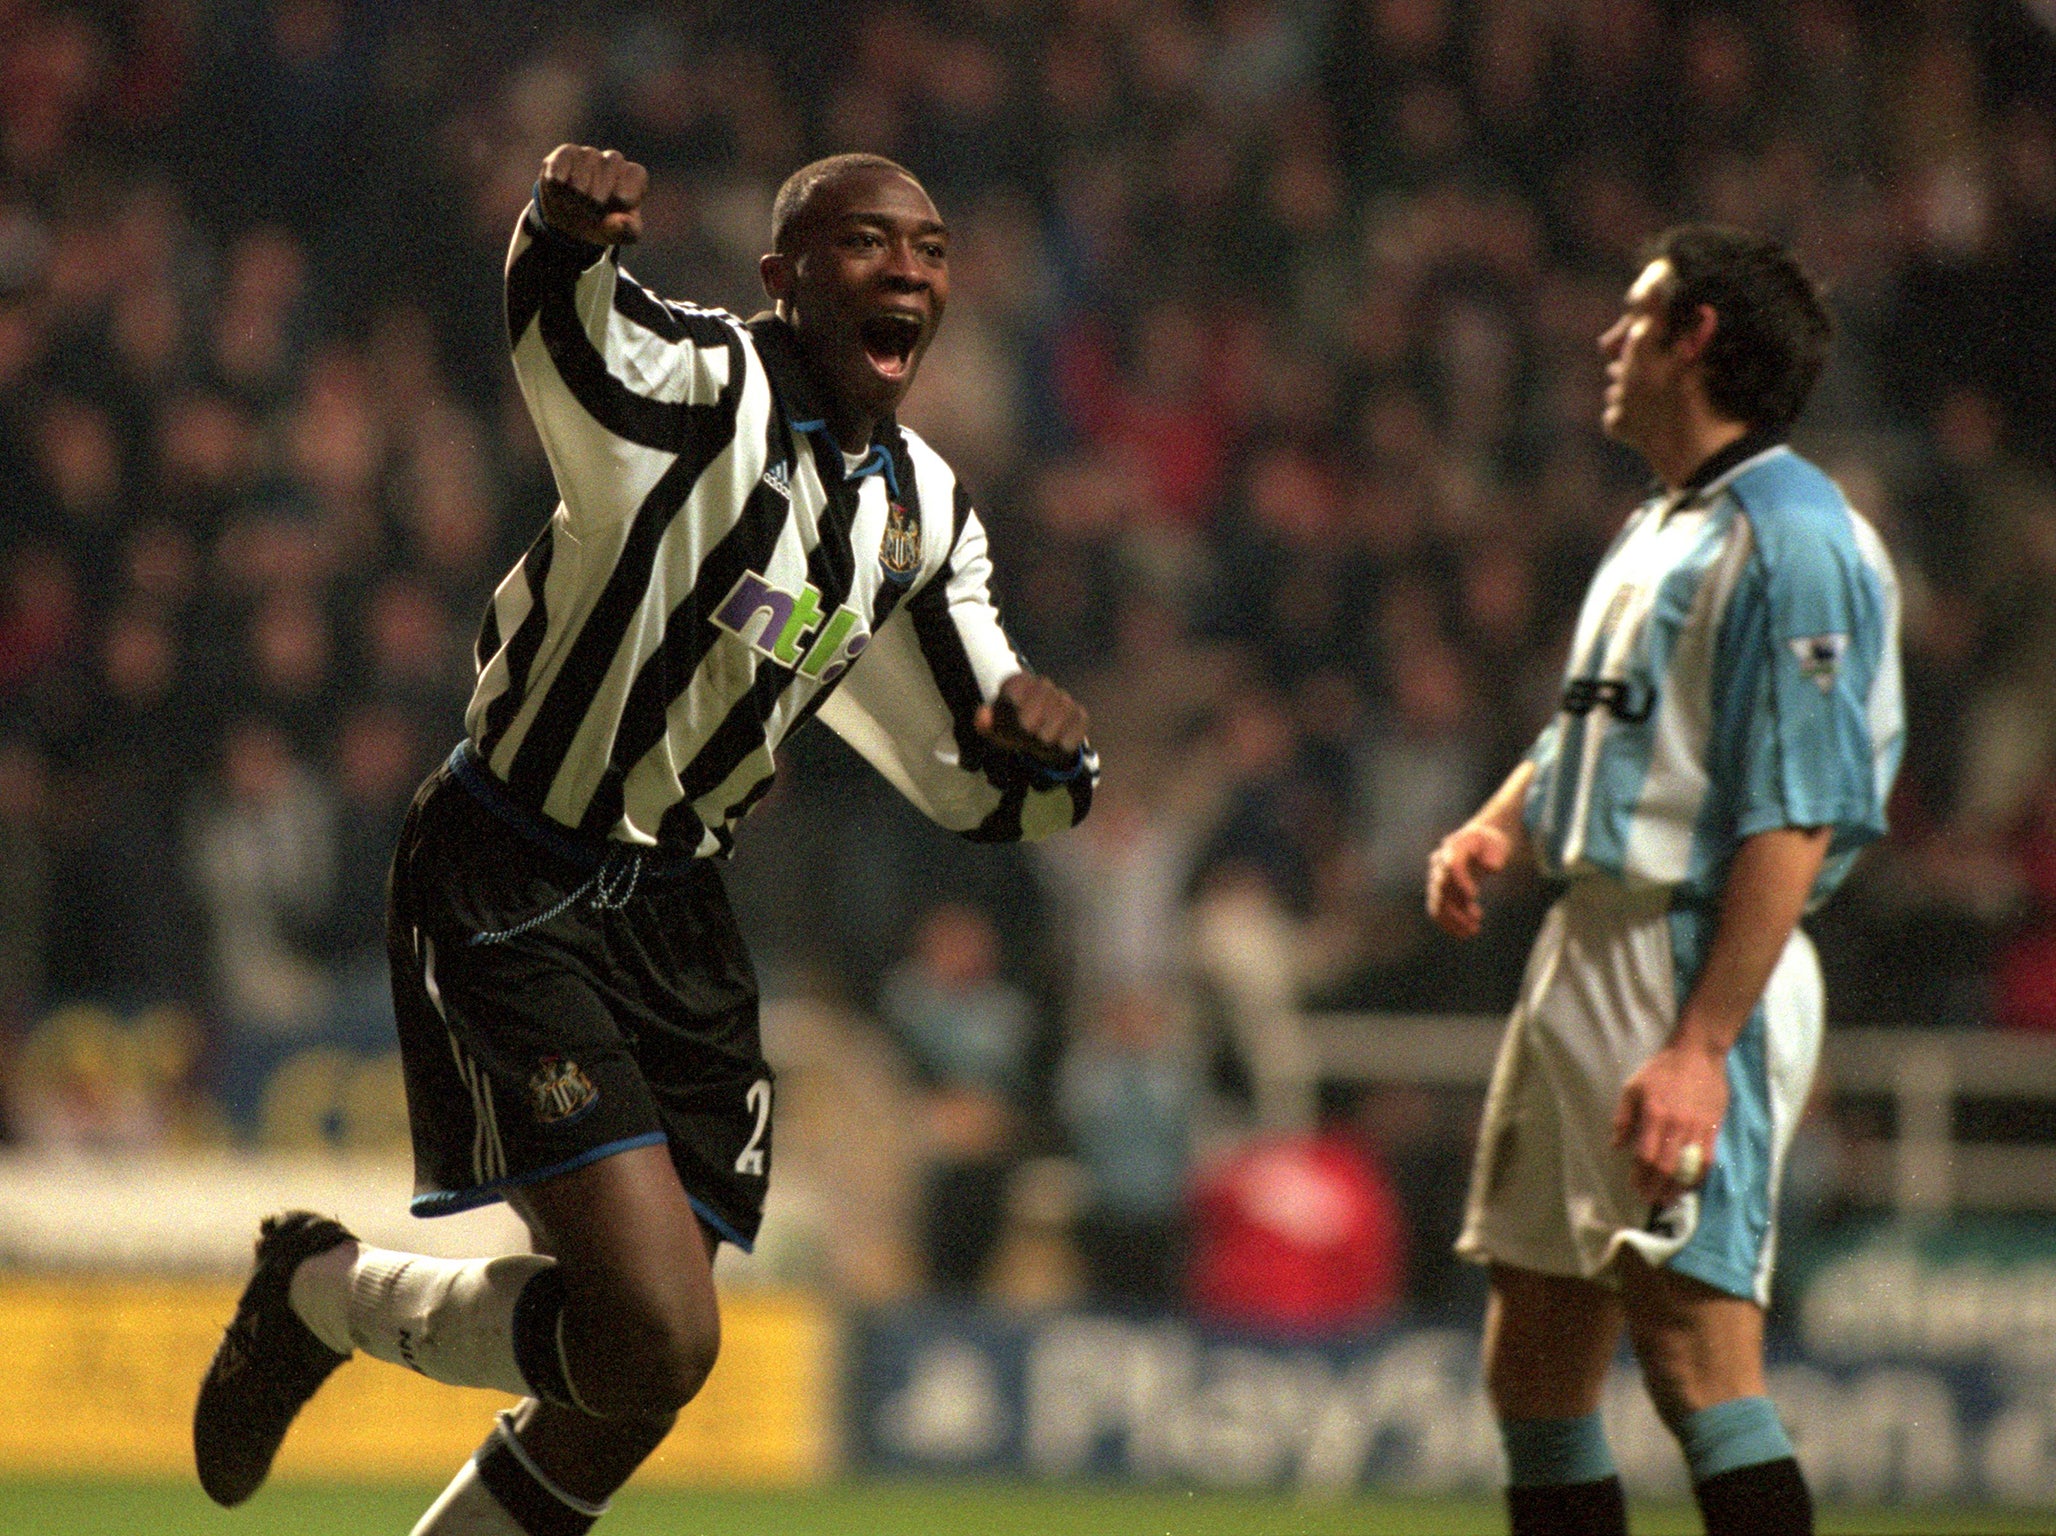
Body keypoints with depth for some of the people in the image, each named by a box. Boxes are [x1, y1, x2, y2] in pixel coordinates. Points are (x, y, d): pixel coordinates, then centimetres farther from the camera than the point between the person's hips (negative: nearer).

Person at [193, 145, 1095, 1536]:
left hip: (675, 914, 8)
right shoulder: (699, 388, -15)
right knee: (654, 1335, -19)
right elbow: (559, 318, -39)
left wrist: (1043, 743, -7)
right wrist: (568, 223, -62)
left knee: (639, 1385, 6)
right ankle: (324, 1292, 8)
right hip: (508, 897, -8)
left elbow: (986, 794, 16)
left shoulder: (925, 517, 9)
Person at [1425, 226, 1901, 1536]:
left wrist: (1702, 1046, -26)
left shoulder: (1791, 541, -14)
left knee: (1698, 1353, -16)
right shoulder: (1656, 532, 18)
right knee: (1536, 1363, 12)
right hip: (1584, 960, 10)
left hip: (1702, 972, -10)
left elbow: (1795, 819, -20)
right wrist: (1497, 830, 7)